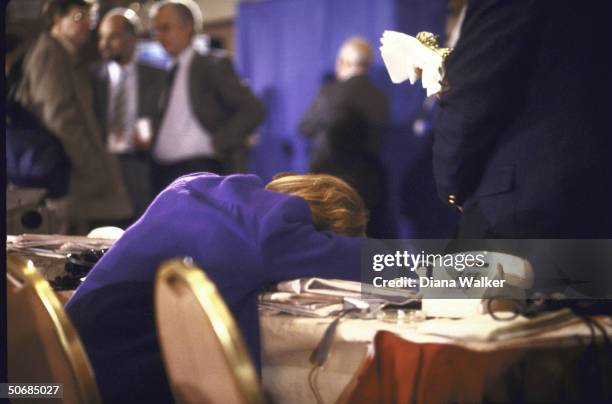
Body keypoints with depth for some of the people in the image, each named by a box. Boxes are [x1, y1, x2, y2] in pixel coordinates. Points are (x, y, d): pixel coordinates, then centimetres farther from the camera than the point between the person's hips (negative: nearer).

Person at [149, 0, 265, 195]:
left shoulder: (213, 66, -1)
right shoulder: (164, 74, 19)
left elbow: (252, 109, -10)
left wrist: (219, 143, -11)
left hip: (198, 170, -6)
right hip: (161, 171, 6)